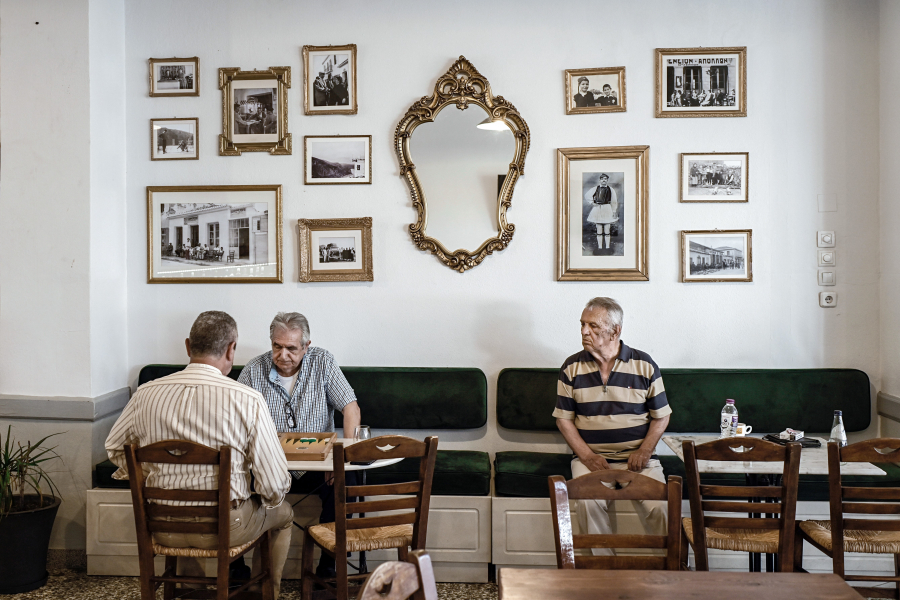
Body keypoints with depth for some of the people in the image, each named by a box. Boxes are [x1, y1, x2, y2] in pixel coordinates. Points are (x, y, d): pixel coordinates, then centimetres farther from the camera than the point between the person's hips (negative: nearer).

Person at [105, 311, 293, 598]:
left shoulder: (146, 394, -7)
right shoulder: (248, 400, -18)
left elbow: (114, 448, 12)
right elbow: (275, 485, -17)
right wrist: (269, 499, 5)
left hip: (163, 529, 4)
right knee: (283, 512, 27)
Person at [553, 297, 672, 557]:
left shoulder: (644, 365, 3)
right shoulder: (572, 367, 4)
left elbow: (661, 416, 8)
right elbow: (563, 419, 5)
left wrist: (644, 451, -9)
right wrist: (587, 456, -9)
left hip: (638, 456, 0)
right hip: (591, 456, 0)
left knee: (657, 505, -23)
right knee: (589, 502, -27)